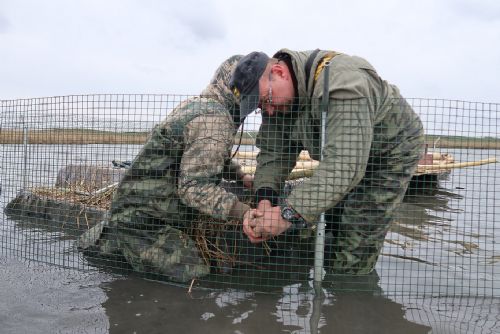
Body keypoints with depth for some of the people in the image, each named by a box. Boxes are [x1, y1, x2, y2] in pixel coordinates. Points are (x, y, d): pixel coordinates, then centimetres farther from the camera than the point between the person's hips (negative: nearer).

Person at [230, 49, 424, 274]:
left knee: (353, 257, -14)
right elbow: (273, 151, -12)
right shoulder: (277, 98, -11)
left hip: (391, 151, -8)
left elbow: (344, 165, -47)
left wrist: (290, 212, -51)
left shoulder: (341, 83, -40)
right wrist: (265, 199, -30)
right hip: (345, 154, 8)